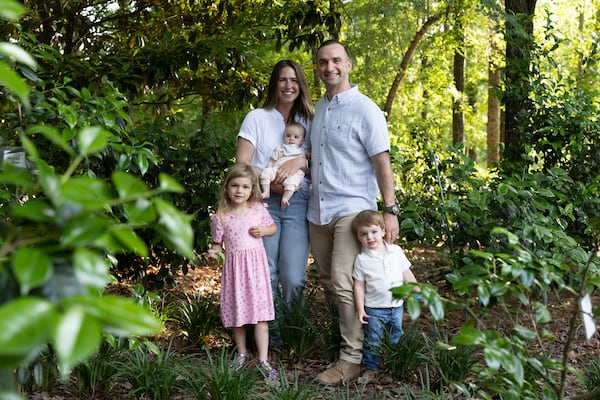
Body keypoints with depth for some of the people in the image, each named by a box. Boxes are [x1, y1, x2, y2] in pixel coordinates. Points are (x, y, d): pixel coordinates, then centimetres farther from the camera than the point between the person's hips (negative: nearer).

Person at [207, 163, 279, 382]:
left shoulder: (258, 209, -1)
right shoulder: (220, 217, -4)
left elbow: (273, 227, 14)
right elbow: (218, 243, 3)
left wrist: (264, 230, -7)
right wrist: (213, 252, -18)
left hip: (255, 265, -1)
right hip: (234, 266, 1)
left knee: (260, 314, -2)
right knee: (236, 313, 11)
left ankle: (263, 360, 3)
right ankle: (242, 354, 30)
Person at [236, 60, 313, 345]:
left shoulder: (308, 121, 16)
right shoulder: (257, 118, 8)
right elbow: (242, 164, 0)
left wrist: (299, 162, -12)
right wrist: (269, 184, -13)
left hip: (297, 203, 1)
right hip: (264, 203, -1)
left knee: (293, 277, -9)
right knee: (267, 273, -2)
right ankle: (271, 330, 16)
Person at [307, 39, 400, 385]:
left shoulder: (365, 109, -7)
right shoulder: (319, 108, 12)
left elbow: (382, 162, -10)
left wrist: (390, 210, -16)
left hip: (352, 210, -7)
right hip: (318, 210, 7)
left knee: (344, 285, -10)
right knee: (328, 283, 13)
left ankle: (352, 358, -2)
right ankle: (345, 330, 29)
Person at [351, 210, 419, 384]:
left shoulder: (396, 251, -1)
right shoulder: (361, 259, -9)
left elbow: (407, 274, 8)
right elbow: (359, 285, -7)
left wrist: (418, 291, 7)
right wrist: (360, 308, -10)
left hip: (397, 306, 3)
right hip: (374, 309, -3)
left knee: (397, 340, 16)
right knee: (372, 341, 4)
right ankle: (371, 369, 16)